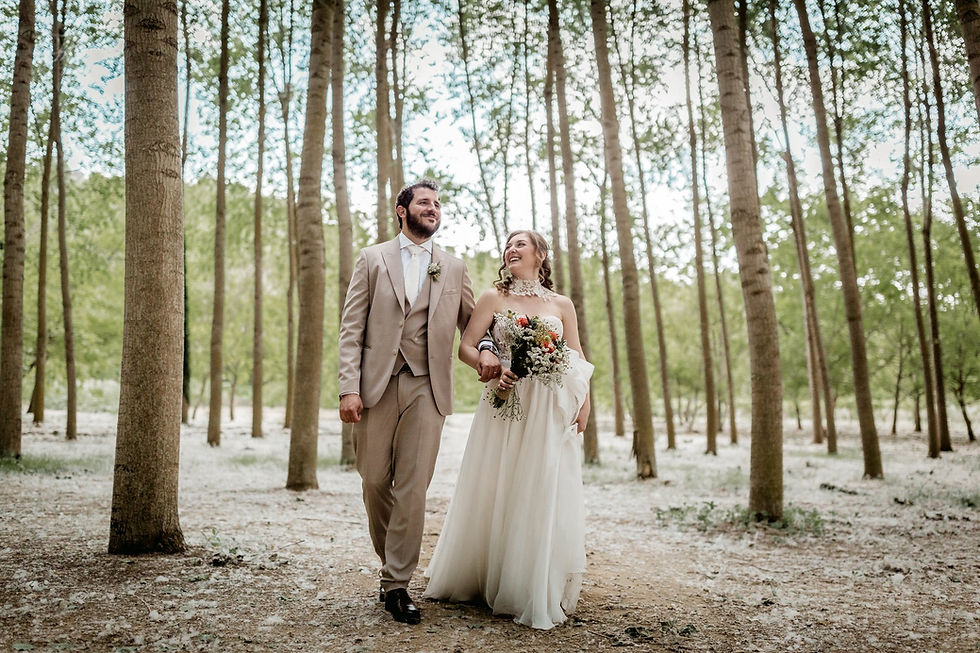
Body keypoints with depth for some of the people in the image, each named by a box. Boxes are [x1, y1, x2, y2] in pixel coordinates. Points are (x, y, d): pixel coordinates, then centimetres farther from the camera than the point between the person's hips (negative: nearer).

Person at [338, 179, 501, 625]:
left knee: (413, 489, -4)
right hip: (376, 386, 0)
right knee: (375, 483, 6)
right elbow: (351, 327, 3)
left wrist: (486, 350, -5)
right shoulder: (372, 259, 9)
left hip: (427, 388, 1)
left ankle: (396, 584, 6)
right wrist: (349, 387, -8)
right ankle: (390, 561, 29)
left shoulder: (454, 268, 14)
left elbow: (471, 322, 19)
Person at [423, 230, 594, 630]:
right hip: (504, 404, 0)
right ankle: (483, 580, 24)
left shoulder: (562, 305, 11)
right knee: (495, 494, 4)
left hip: (549, 412, 1)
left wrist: (584, 403, -7)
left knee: (543, 496, 1)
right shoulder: (493, 298, 7)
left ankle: (537, 594, 14)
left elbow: (578, 362, 9)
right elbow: (466, 347, 1)